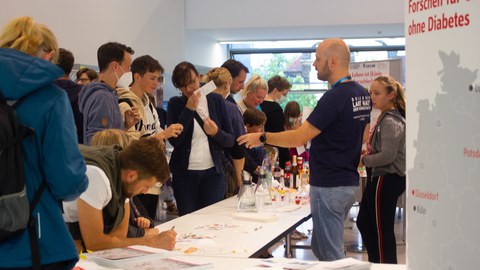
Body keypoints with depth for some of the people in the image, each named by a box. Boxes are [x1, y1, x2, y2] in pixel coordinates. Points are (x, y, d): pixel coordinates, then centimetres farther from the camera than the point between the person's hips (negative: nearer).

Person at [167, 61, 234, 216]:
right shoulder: (175, 104, 2)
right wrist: (189, 109, -14)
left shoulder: (216, 100, 4)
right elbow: (174, 140, -11)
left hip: (213, 173, 1)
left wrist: (216, 133, -16)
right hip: (184, 173, -1)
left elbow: (230, 141, 4)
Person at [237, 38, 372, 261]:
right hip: (350, 182, 9)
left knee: (330, 255, -1)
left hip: (329, 186, -9)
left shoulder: (335, 97, -21)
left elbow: (299, 138, -21)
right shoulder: (362, 94, 8)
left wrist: (262, 138, -10)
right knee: (321, 247, 20)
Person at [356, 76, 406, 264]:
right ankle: (375, 262, 29)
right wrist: (368, 154, 5)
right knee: (364, 222, 18)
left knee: (382, 229, -1)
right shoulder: (385, 118, 13)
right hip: (379, 178, 11)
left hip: (386, 180, -11)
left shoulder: (391, 121, -17)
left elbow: (387, 155, -25)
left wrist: (363, 160, -14)